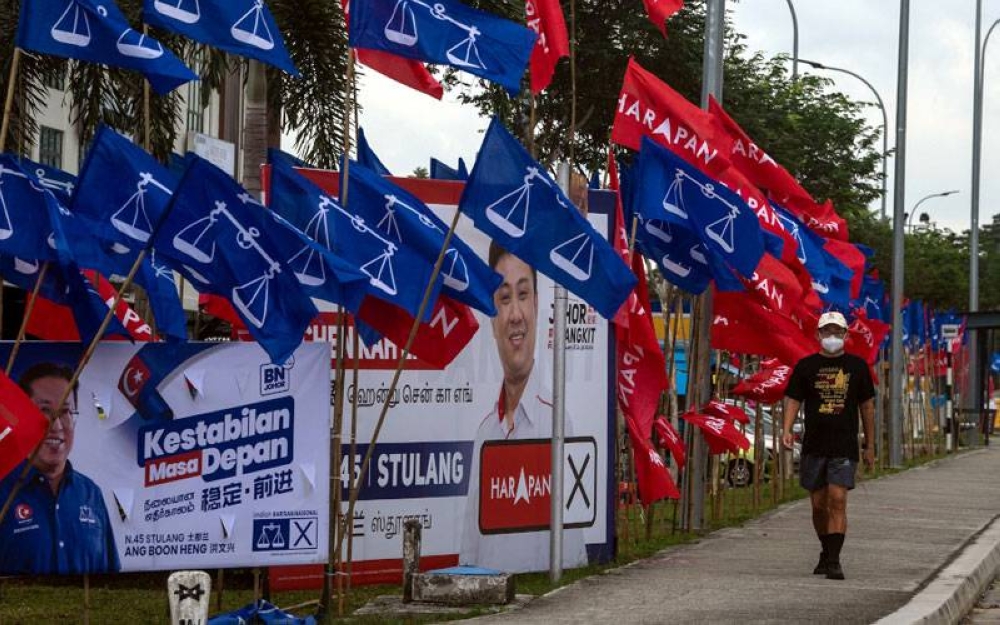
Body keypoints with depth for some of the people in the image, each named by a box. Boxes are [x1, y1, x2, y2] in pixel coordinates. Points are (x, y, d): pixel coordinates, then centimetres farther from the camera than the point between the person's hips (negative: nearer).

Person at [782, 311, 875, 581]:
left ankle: (834, 561, -16)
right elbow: (793, 399, 6)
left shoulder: (857, 366, 7)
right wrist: (787, 430, -12)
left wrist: (870, 446, 11)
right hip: (814, 446, 2)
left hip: (845, 447, -2)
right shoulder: (806, 366, 7)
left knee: (838, 501, -13)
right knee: (819, 505, 9)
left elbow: (867, 406, 12)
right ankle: (827, 552, 28)